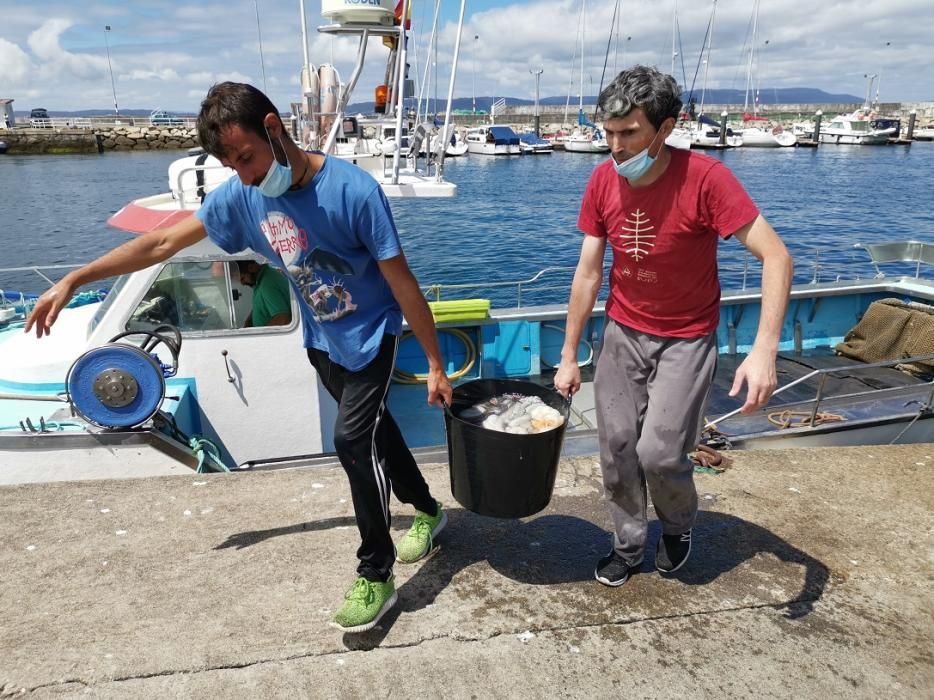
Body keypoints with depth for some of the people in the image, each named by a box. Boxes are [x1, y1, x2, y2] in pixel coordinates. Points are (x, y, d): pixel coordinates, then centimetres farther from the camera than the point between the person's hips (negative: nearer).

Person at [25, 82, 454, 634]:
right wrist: (71, 282, -2)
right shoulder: (241, 195, -12)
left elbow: (403, 283, -23)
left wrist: (436, 365, -19)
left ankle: (377, 577, -1)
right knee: (373, 428, 16)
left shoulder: (353, 190, -29)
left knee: (354, 438, -17)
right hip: (321, 339, 6)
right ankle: (428, 511, 40)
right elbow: (164, 242, -2)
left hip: (372, 334, -5)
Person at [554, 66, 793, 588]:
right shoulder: (603, 182, -8)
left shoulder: (705, 178, -22)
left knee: (659, 453, -9)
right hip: (623, 333, 4)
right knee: (616, 448, 5)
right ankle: (629, 545, 29)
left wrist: (764, 350, -37)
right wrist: (569, 357, 1)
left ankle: (680, 526, 25)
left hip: (686, 339, -3)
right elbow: (588, 275, -2)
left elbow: (777, 257, -25)